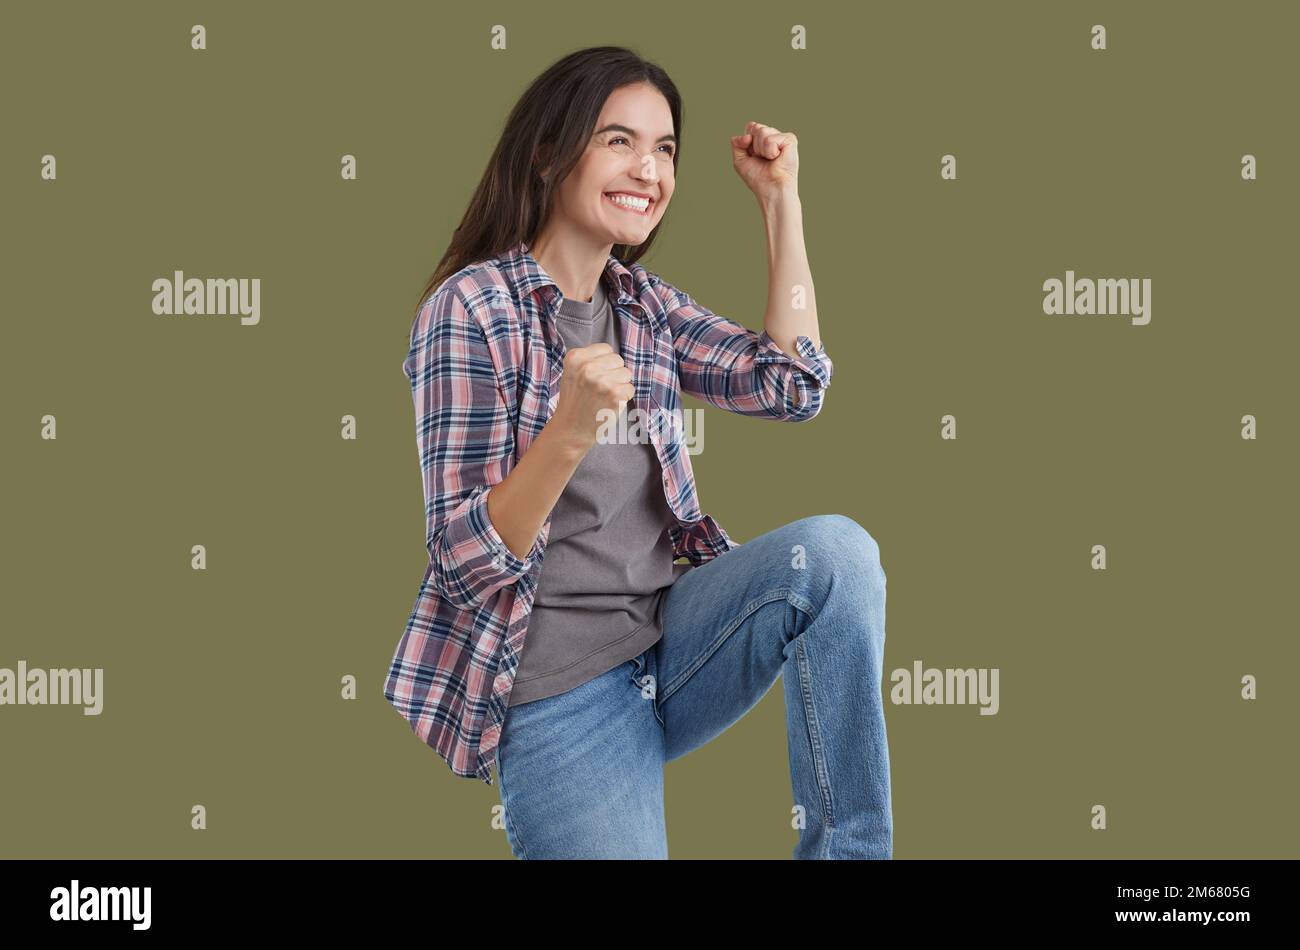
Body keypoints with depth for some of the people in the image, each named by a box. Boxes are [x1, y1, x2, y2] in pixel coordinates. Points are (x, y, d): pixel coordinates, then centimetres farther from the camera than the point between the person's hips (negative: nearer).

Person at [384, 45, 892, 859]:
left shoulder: (643, 303, 10)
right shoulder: (473, 305, -11)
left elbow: (792, 386, 1)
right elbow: (467, 557, -15)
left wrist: (781, 201, 2)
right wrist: (567, 435, -33)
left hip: (668, 637, 6)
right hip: (555, 690, -6)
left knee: (836, 548, -20)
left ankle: (849, 849, -10)